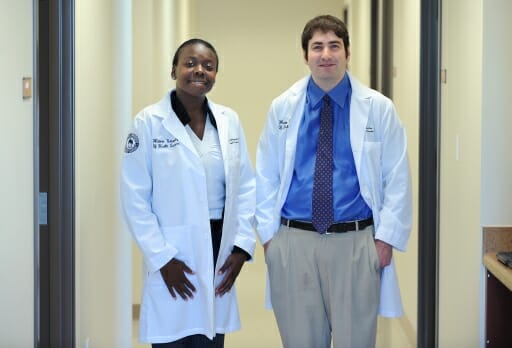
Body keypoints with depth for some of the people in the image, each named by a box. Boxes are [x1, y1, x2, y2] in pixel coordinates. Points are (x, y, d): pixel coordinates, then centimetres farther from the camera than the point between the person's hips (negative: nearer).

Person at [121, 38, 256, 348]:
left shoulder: (229, 120, 5)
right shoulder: (149, 122, -7)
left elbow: (246, 186, 8)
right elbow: (135, 198, -8)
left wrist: (242, 245, 1)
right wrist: (161, 257, -11)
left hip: (220, 249, 4)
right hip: (173, 255, -4)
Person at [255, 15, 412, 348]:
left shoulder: (378, 108, 1)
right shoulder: (282, 107, 4)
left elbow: (397, 178, 2)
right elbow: (266, 176, 8)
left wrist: (386, 237, -4)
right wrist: (268, 234, 2)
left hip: (356, 243, -1)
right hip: (294, 241, 1)